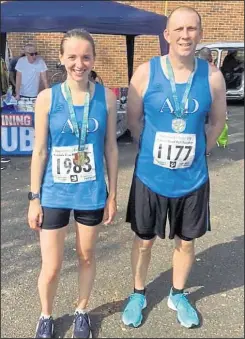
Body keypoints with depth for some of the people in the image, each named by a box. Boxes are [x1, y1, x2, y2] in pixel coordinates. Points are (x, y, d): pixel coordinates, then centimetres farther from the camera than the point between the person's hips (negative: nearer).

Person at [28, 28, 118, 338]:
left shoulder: (106, 97, -5)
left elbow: (110, 148, 0)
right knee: (51, 267, 8)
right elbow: (40, 151, -4)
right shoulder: (46, 98, -8)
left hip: (92, 194, 1)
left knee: (86, 257, 18)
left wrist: (112, 195, 2)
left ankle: (82, 311, 44)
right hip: (54, 195, -1)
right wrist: (34, 198, -3)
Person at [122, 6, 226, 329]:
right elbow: (133, 120, 0)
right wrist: (153, 151, 5)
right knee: (144, 240, 15)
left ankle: (178, 295, 42)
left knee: (186, 241, 17)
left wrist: (196, 153, 5)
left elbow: (217, 121, 7)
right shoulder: (146, 72, -10)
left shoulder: (212, 76, -7)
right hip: (150, 177, -1)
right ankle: (138, 294, 39)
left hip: (193, 179, 2)